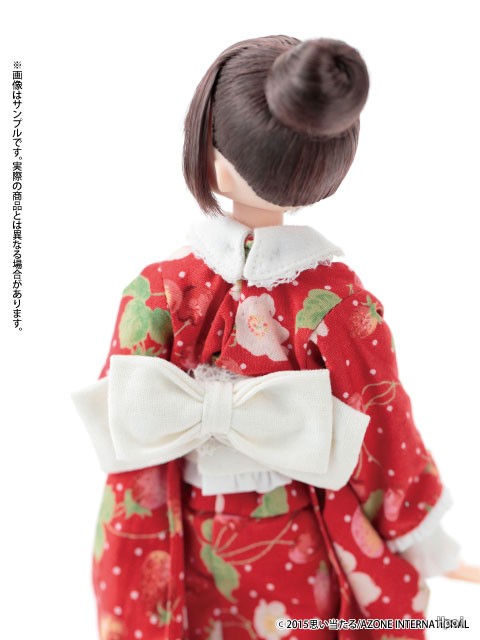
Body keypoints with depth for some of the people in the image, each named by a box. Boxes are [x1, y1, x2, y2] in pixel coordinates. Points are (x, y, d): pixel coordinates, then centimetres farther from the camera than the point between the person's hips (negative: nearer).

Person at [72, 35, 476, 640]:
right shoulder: (340, 302, -25)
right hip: (299, 570, 0)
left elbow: (130, 464, -15)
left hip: (193, 560, 1)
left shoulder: (154, 293, -24)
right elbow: (390, 455, -14)